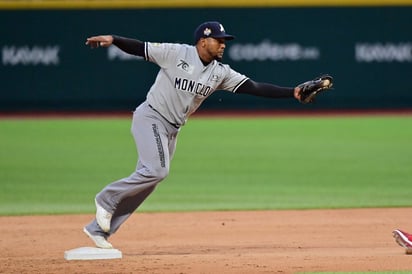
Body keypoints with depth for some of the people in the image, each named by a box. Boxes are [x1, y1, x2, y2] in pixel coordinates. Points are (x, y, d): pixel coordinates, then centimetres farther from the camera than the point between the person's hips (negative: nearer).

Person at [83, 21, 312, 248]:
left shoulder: (220, 72, 2)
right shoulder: (176, 53, -11)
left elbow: (255, 88, -4)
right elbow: (140, 48, -10)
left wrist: (292, 92, -13)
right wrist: (112, 40, -27)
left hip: (172, 129, 7)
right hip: (151, 117, -7)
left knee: (147, 181, 4)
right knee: (156, 170, -24)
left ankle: (99, 229, 11)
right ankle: (107, 199, -4)